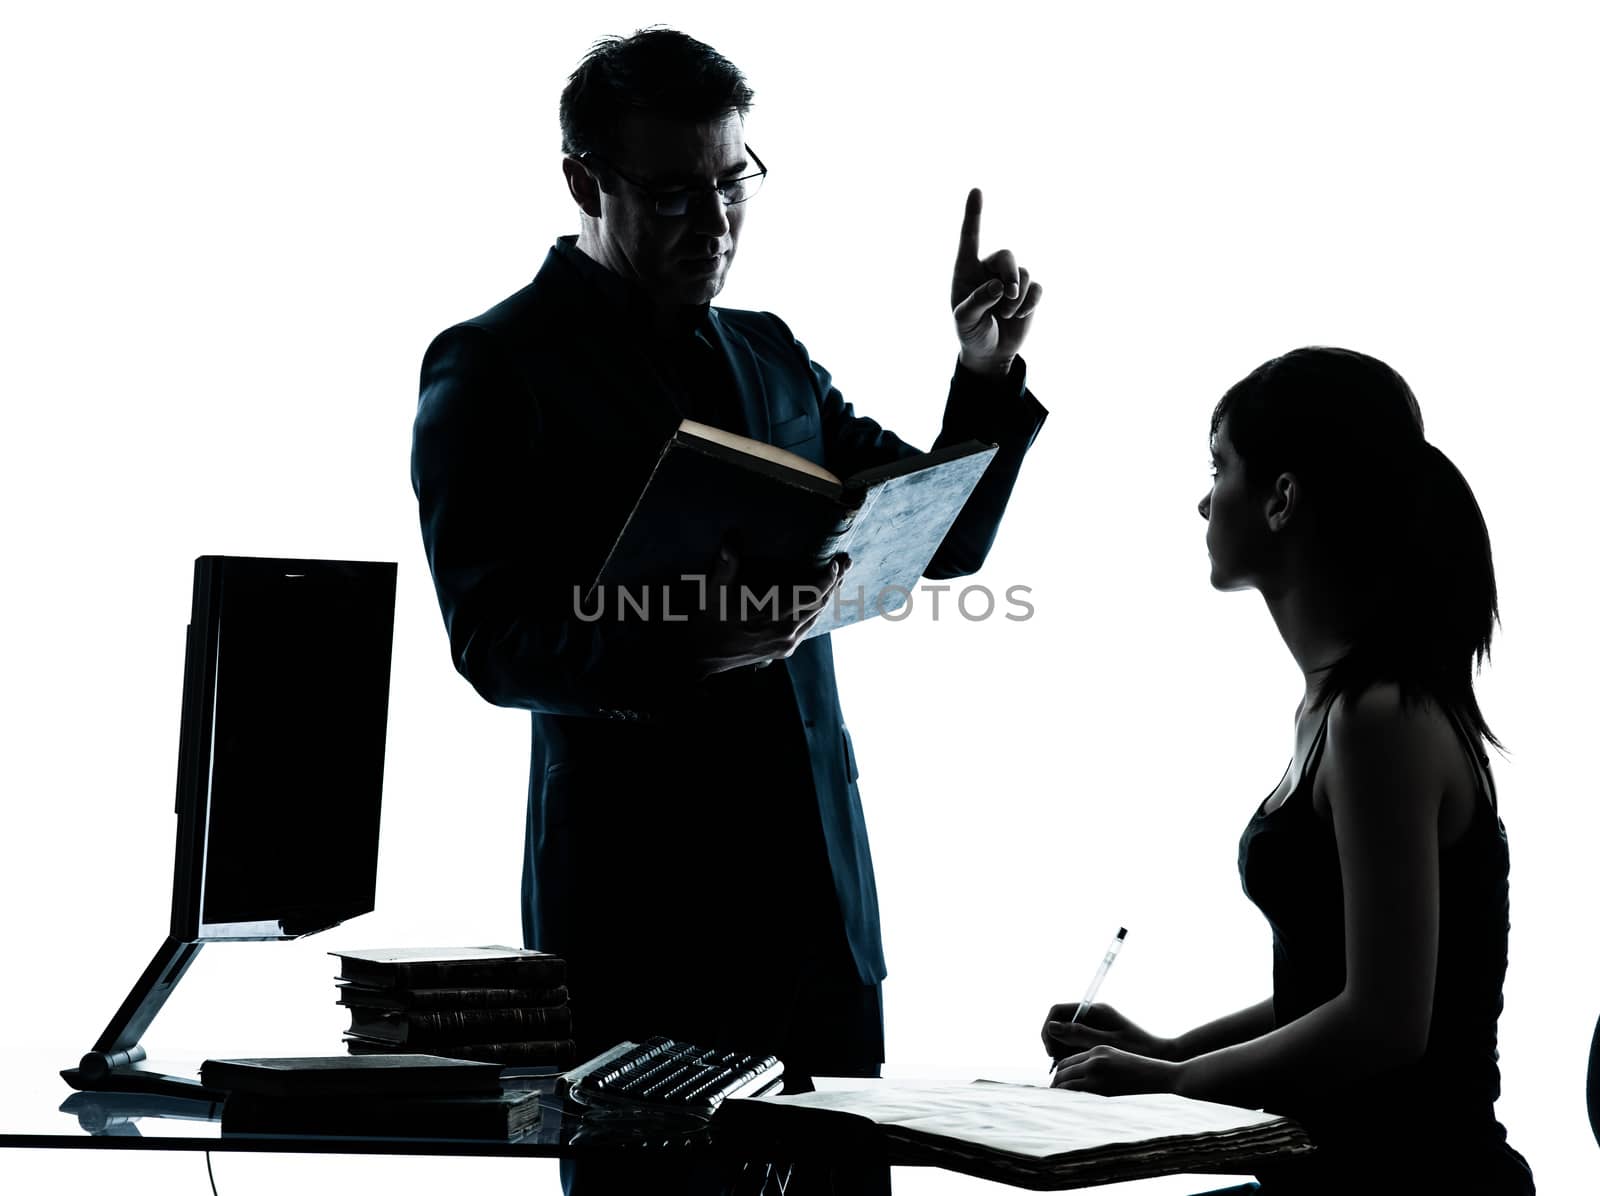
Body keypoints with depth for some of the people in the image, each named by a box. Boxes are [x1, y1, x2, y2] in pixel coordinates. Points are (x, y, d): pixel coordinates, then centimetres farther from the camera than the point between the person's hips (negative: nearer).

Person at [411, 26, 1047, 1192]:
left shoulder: (771, 355, 14)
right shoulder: (494, 369, -3)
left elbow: (943, 544, 16)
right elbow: (494, 643, -13)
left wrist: (987, 375, 0)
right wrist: (688, 645, -29)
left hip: (819, 899, 5)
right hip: (642, 910, -5)